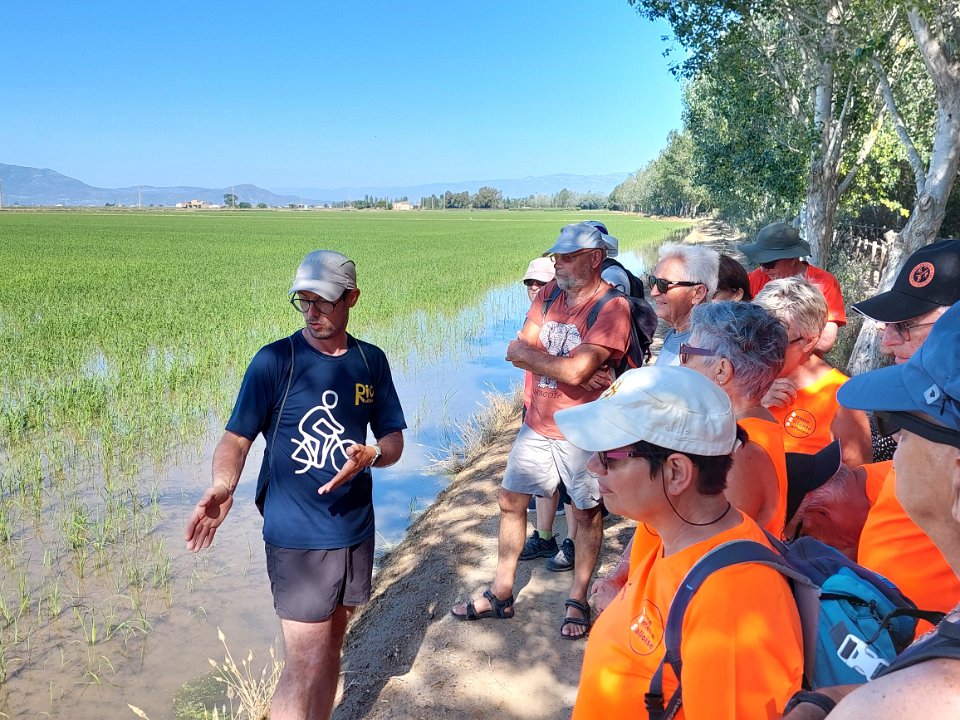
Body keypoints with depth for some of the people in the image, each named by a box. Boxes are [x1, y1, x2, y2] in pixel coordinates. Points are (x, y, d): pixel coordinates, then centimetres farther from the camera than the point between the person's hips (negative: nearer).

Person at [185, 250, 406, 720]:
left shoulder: (371, 361, 3)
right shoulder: (275, 360, -10)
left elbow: (394, 439, 6)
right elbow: (237, 436, -9)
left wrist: (371, 455, -17)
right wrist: (222, 488, -29)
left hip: (356, 530, 5)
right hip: (297, 538, -5)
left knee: (329, 647, 19)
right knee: (305, 666, -4)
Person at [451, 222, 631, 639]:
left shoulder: (611, 307, -17)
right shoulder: (551, 294, 3)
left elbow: (575, 370, -27)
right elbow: (520, 350, -4)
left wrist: (526, 353, -13)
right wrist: (562, 365, -20)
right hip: (537, 424, 7)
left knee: (585, 513, 10)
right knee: (511, 501, 12)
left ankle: (578, 600, 29)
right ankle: (500, 595, 28)